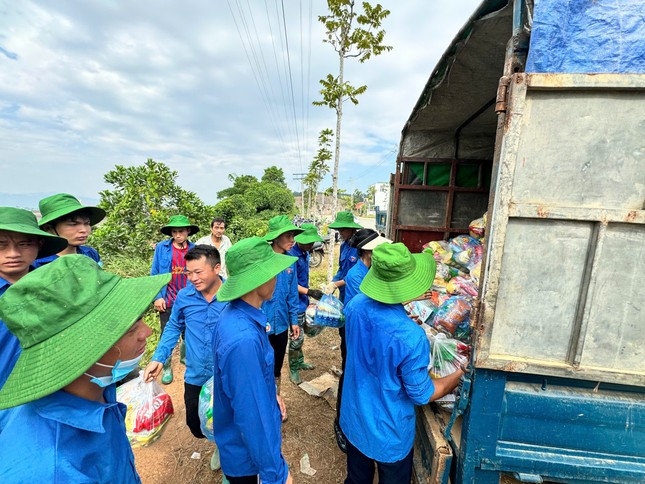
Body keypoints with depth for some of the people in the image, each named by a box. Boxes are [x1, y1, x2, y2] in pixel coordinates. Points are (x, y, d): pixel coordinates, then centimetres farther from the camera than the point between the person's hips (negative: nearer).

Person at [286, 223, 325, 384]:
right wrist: (310, 292, -23)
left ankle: (299, 361, 41)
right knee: (297, 337, 4)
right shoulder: (291, 255, -23)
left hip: (303, 301, 8)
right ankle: (293, 369, 24)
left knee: (300, 334, 22)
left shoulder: (305, 253, 4)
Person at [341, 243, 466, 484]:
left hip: (354, 420, 5)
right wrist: (460, 374, -3)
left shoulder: (355, 305, -18)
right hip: (388, 433, -4)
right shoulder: (411, 337, -35)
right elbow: (422, 395, -18)